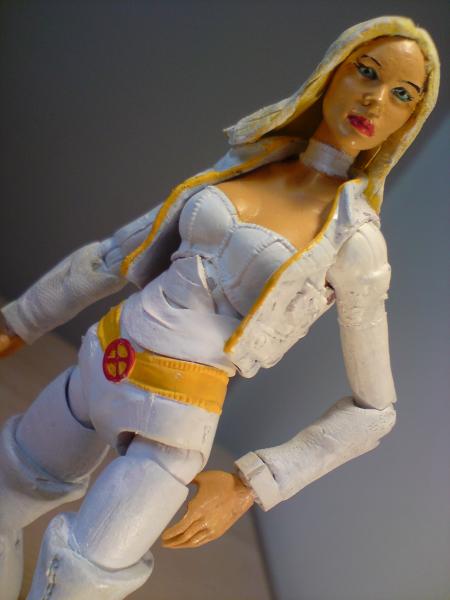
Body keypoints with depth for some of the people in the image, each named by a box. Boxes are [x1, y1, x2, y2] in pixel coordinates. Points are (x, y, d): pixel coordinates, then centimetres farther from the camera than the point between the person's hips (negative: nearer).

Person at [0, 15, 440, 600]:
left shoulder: (355, 240, -8)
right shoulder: (238, 166, 5)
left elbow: (373, 408, -2)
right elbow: (117, 255, 13)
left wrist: (249, 486, -8)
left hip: (174, 420, -5)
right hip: (97, 370, 6)